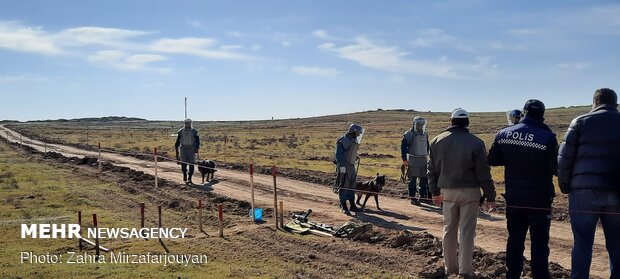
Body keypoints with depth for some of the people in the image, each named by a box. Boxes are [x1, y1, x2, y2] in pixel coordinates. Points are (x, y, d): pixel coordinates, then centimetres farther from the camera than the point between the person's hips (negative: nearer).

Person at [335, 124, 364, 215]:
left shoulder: (354, 141, 13)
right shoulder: (343, 140, -14)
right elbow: (338, 154, -19)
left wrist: (354, 164, 18)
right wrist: (342, 166, -24)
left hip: (351, 167, 9)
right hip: (343, 167, -9)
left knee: (352, 186, 12)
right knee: (343, 187, -4)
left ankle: (352, 205, 20)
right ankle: (344, 207, 0)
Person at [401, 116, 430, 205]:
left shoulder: (425, 134, 12)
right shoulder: (409, 134, -9)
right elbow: (403, 146, -11)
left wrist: (427, 155, 19)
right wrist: (404, 159, -14)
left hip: (423, 159, 6)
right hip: (413, 160, -6)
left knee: (424, 179, 7)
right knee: (412, 180, -2)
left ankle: (423, 196, 17)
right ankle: (412, 198, 3)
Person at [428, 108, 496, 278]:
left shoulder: (437, 141, 3)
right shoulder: (475, 143, -11)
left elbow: (432, 170, 10)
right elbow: (484, 173, -9)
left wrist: (435, 191, 20)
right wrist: (490, 196, 0)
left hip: (447, 191, 4)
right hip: (469, 192, -4)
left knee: (449, 229, 15)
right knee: (467, 232, 2)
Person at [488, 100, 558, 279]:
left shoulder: (503, 134, -2)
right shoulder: (547, 137, -15)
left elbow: (492, 160, 7)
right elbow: (556, 169, -10)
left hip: (513, 198, 4)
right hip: (539, 199, -4)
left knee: (514, 240, 15)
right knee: (539, 244, 4)